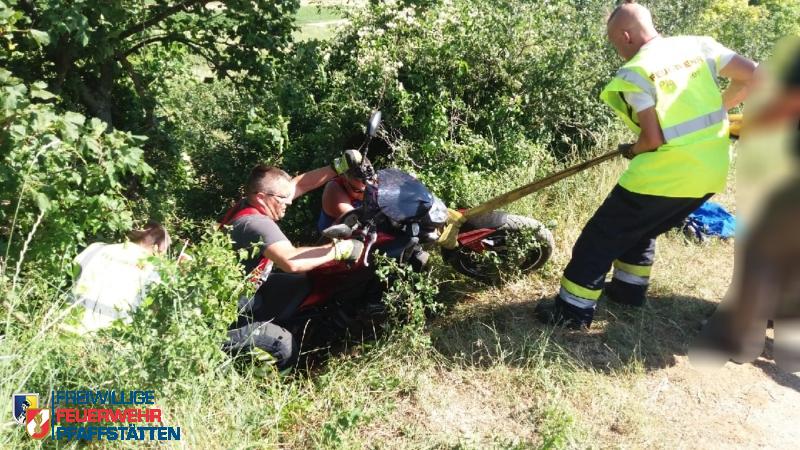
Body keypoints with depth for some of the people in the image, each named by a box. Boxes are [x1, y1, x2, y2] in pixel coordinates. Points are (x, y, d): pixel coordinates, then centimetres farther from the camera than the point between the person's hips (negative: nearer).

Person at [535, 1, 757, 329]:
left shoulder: (634, 73, -11)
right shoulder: (699, 46, 6)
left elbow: (652, 138, -16)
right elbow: (755, 77, 7)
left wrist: (632, 151, 5)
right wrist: (715, 110, 16)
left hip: (667, 175, -7)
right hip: (710, 173, 7)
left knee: (603, 235, 5)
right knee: (640, 228, 27)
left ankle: (573, 310, 10)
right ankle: (628, 290, 38)